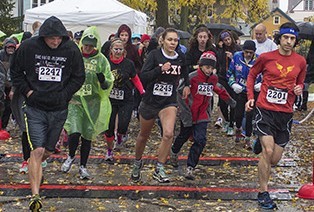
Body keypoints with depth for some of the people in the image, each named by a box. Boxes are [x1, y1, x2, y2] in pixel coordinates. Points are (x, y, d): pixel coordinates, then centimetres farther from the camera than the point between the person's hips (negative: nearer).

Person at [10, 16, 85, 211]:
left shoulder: (71, 49, -6)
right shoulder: (28, 47, -8)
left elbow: (79, 77, 3)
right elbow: (16, 72, 5)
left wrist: (63, 95, -5)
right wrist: (27, 91, -7)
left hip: (59, 109, 2)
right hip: (35, 108, -2)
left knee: (48, 152, 15)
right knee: (37, 151, -13)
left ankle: (35, 170, 49)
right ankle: (36, 196, -11)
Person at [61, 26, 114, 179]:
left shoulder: (101, 60, 2)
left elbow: (108, 86, 3)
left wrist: (103, 81, -17)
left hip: (93, 103, 1)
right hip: (74, 101, -1)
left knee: (87, 136, 7)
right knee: (74, 133, -13)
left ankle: (83, 166, 23)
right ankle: (71, 157, 17)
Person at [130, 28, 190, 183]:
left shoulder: (180, 59, 1)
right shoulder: (154, 55, -11)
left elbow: (185, 74, 23)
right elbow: (143, 77, -21)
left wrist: (187, 85, 7)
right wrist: (160, 69, -31)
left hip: (169, 102, 1)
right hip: (150, 101, -1)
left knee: (168, 133, -22)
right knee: (144, 135, 16)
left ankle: (159, 169, -10)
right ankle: (137, 163, 42)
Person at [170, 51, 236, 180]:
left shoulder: (214, 79, 1)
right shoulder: (192, 77, -17)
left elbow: (219, 90, 21)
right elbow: (180, 93, -16)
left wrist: (230, 101, 32)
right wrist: (186, 113, -18)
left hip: (202, 116, 3)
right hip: (188, 115, -3)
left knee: (200, 140, -12)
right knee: (184, 136, 18)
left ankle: (190, 168, -7)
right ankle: (174, 152, 49)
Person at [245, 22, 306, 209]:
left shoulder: (300, 61, 4)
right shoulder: (266, 57, -3)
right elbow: (252, 75, 11)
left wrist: (299, 89, -4)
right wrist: (250, 97, 0)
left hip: (285, 113, 3)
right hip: (265, 110, -3)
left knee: (275, 159, 7)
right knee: (268, 151, -15)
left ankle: (262, 143, 43)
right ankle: (263, 193, 1)